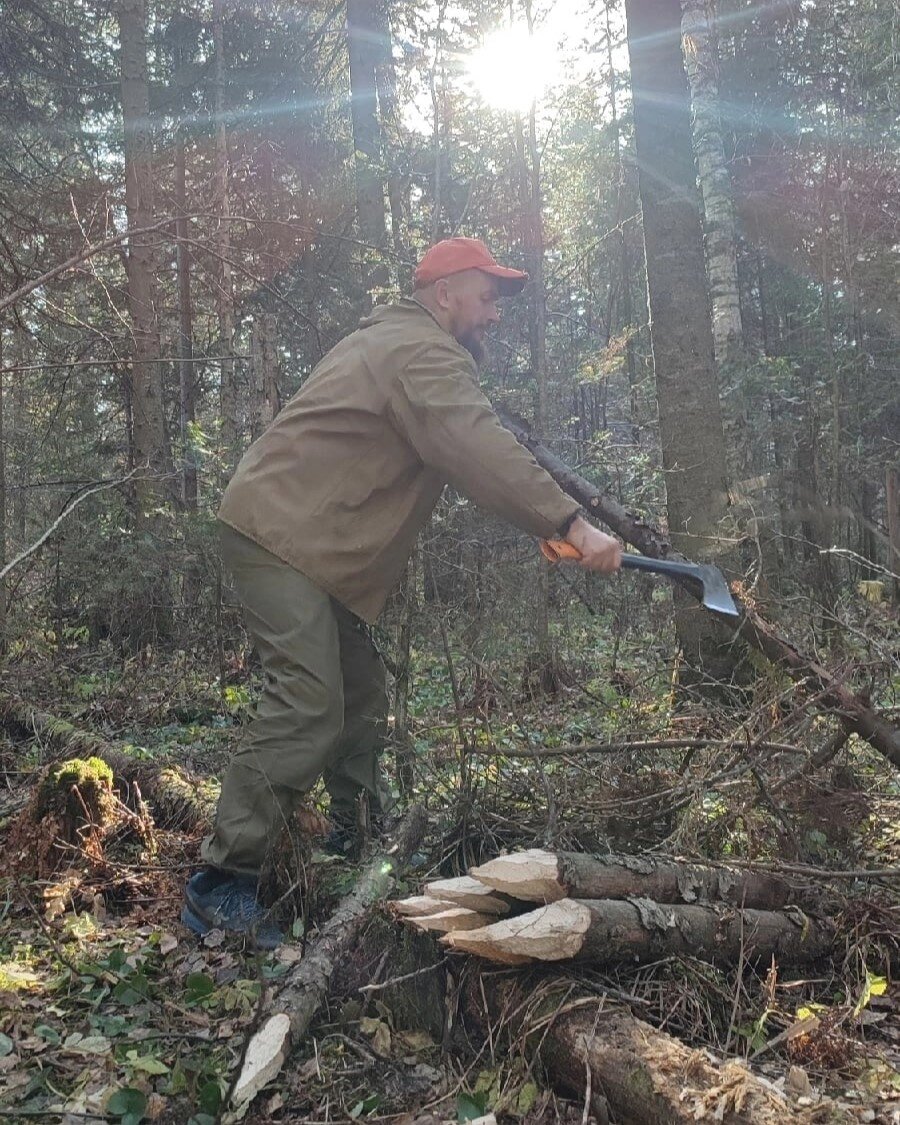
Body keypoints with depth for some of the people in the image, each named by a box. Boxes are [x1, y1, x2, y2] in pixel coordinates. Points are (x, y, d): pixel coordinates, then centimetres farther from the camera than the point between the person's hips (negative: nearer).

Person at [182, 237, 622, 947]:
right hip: (279, 535, -11)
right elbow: (481, 450, -27)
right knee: (308, 707, -17)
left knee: (361, 697, 14)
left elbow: (464, 450, 23)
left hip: (311, 545, 11)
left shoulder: (398, 343, 23)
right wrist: (570, 524, -29)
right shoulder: (424, 353, -13)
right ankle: (222, 886, -11)